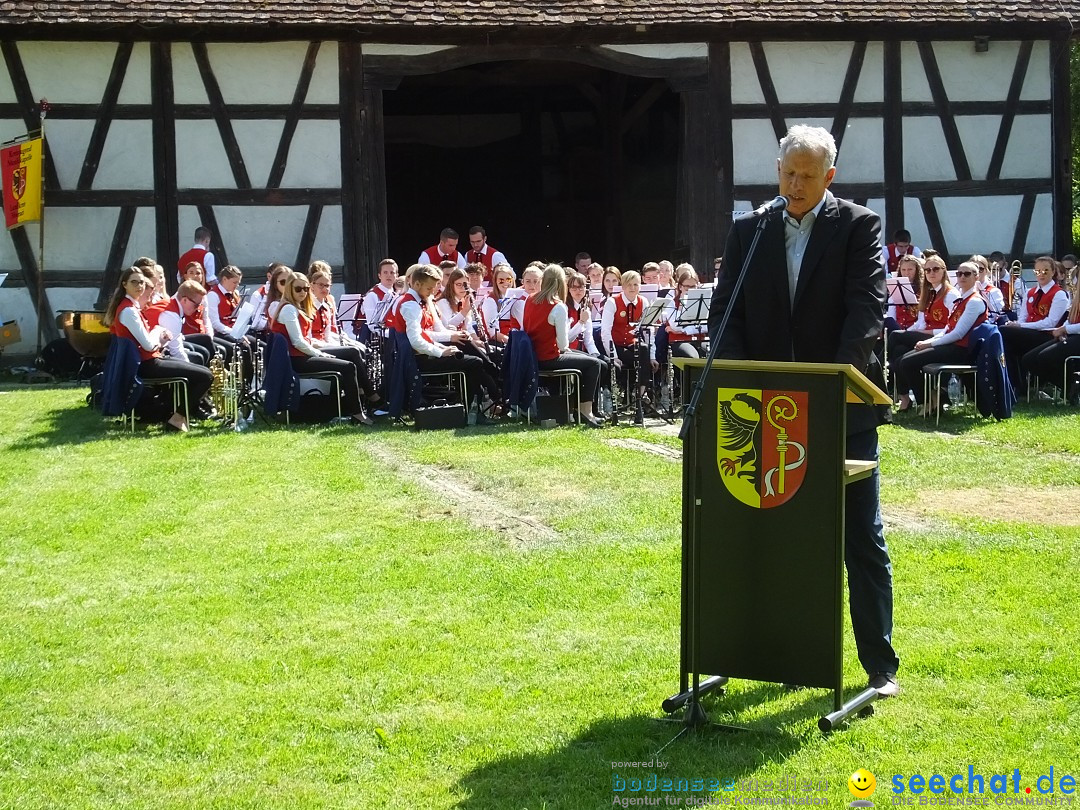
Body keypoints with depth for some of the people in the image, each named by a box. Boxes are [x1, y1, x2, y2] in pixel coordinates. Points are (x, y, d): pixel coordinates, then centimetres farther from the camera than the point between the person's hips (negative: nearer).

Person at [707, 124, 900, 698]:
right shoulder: (748, 232, 9)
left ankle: (880, 665, 10)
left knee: (863, 540, 2)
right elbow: (724, 311, 4)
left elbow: (866, 308, -11)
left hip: (843, 411, -3)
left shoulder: (859, 226, -1)